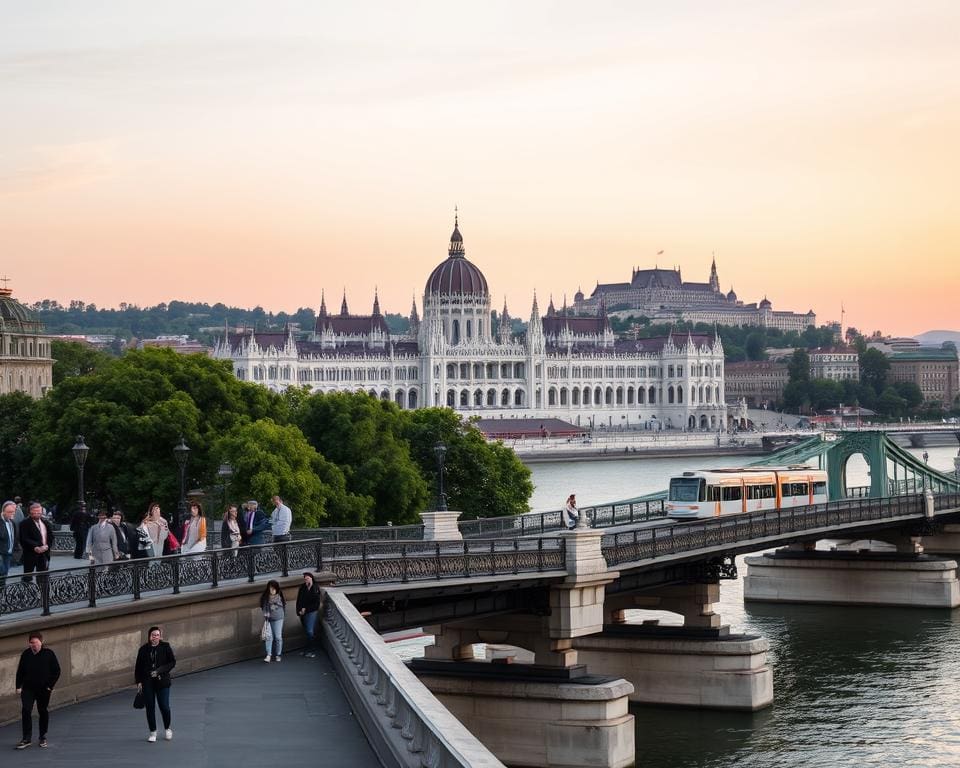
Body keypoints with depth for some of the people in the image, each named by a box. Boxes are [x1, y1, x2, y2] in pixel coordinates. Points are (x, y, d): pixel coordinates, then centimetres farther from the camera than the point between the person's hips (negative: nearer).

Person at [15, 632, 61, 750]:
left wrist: (50, 685, -7)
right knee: (25, 710, -11)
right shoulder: (26, 655, -1)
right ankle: (26, 738, -6)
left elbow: (56, 671, -2)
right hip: (28, 688, 1)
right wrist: (18, 686, 2)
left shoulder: (49, 654, -8)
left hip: (43, 689, -1)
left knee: (43, 712, 8)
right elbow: (20, 671, 8)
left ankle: (43, 737, 23)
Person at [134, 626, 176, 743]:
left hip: (162, 681, -2)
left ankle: (167, 729, 23)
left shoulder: (165, 647, -2)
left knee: (164, 706, -1)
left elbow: (173, 662, -2)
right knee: (150, 707, 4)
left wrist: (160, 670, -14)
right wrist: (138, 681, 1)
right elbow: (138, 666, 7)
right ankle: (153, 732, 17)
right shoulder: (143, 649, 2)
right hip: (147, 683, 2)